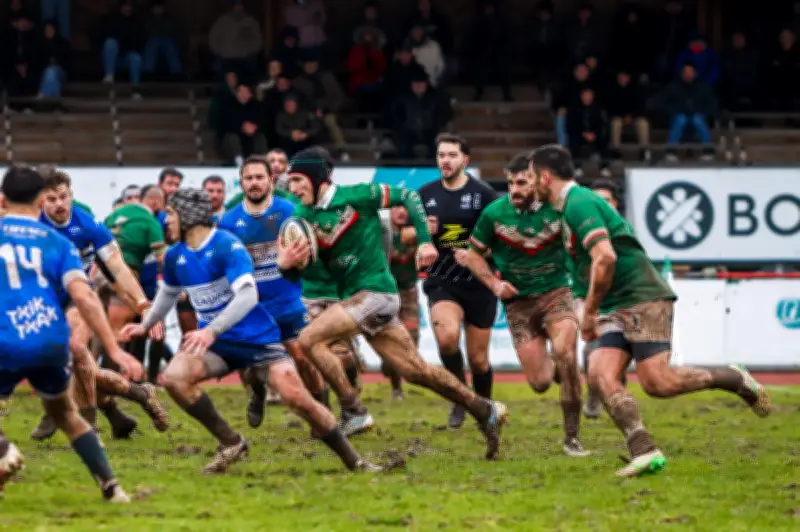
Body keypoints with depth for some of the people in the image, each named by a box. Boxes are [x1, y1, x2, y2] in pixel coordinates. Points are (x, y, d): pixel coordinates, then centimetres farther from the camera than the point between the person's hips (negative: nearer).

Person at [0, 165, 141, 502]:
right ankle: (110, 485, 16)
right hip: (52, 345, 2)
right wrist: (114, 349, -6)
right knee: (64, 412, 27)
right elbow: (82, 296, -4)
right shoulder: (57, 243, 9)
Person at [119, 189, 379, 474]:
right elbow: (169, 292, 27)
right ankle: (230, 443, -5)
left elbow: (247, 295, -30)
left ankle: (354, 461, 0)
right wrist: (145, 325, 28)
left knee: (297, 398, -17)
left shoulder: (227, 246, -18)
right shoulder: (174, 256, 4)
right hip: (214, 341, 6)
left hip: (256, 337, -6)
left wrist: (211, 331, -39)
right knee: (173, 377, -20)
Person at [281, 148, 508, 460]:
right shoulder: (303, 217, 7)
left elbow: (407, 197, -2)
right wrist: (285, 265, -19)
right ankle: (486, 412, 16)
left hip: (375, 291, -7)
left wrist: (424, 240, -10)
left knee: (310, 339, -19)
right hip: (356, 298, 7)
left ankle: (353, 412, -14)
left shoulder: (355, 197, -10)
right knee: (416, 371, 8)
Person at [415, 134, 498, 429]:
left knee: (478, 358, 5)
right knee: (447, 336, -27)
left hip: (479, 284, -1)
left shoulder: (483, 193, -6)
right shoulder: (425, 194, 4)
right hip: (441, 283, 1)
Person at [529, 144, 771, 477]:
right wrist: (594, 312, 23)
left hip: (644, 299, -10)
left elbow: (605, 258, -24)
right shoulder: (574, 204, 20)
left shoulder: (578, 203, -13)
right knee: (600, 375, -10)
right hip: (616, 310, 10)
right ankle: (644, 452, -19)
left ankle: (735, 380, 3)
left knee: (656, 382, -17)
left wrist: (589, 312, -14)